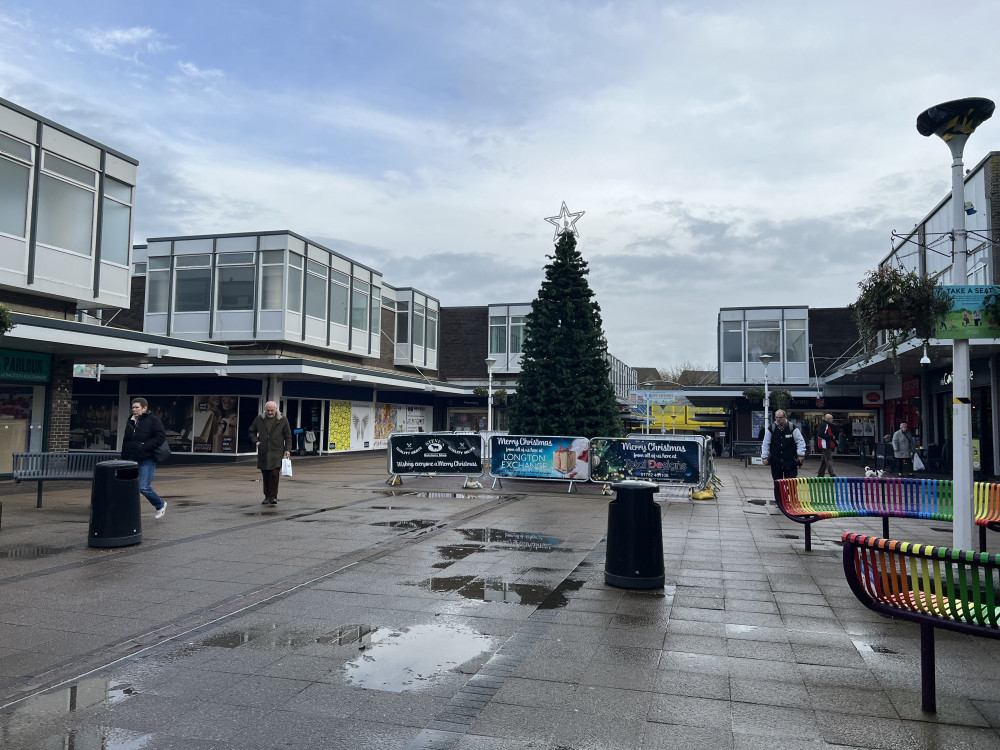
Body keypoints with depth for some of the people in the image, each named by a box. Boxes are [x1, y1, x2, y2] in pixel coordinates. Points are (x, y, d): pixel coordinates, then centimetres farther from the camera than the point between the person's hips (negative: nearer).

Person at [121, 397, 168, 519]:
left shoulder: (153, 420, -6)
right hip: (132, 460, 6)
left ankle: (160, 505, 13)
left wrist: (143, 446, -18)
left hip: (147, 460, -6)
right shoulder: (130, 422, 14)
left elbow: (161, 437, -15)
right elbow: (125, 442, 21)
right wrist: (123, 459, 14)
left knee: (144, 487, -11)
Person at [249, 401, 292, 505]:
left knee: (274, 474, -11)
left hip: (276, 452, -2)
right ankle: (267, 497, 15)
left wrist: (288, 449, -3)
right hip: (263, 452, 3)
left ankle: (273, 497, -5)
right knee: (265, 476, 5)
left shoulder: (282, 420, 3)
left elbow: (288, 437, 6)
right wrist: (256, 441, 3)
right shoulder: (259, 419, 8)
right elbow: (252, 431, 20)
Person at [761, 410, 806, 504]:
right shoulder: (771, 429, 1)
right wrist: (765, 457, 1)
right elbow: (765, 444, 5)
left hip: (790, 461, -2)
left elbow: (800, 441, 1)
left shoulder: (792, 428, -4)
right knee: (777, 484, 8)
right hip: (775, 462, 2)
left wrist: (800, 454, -5)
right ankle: (778, 502, 18)